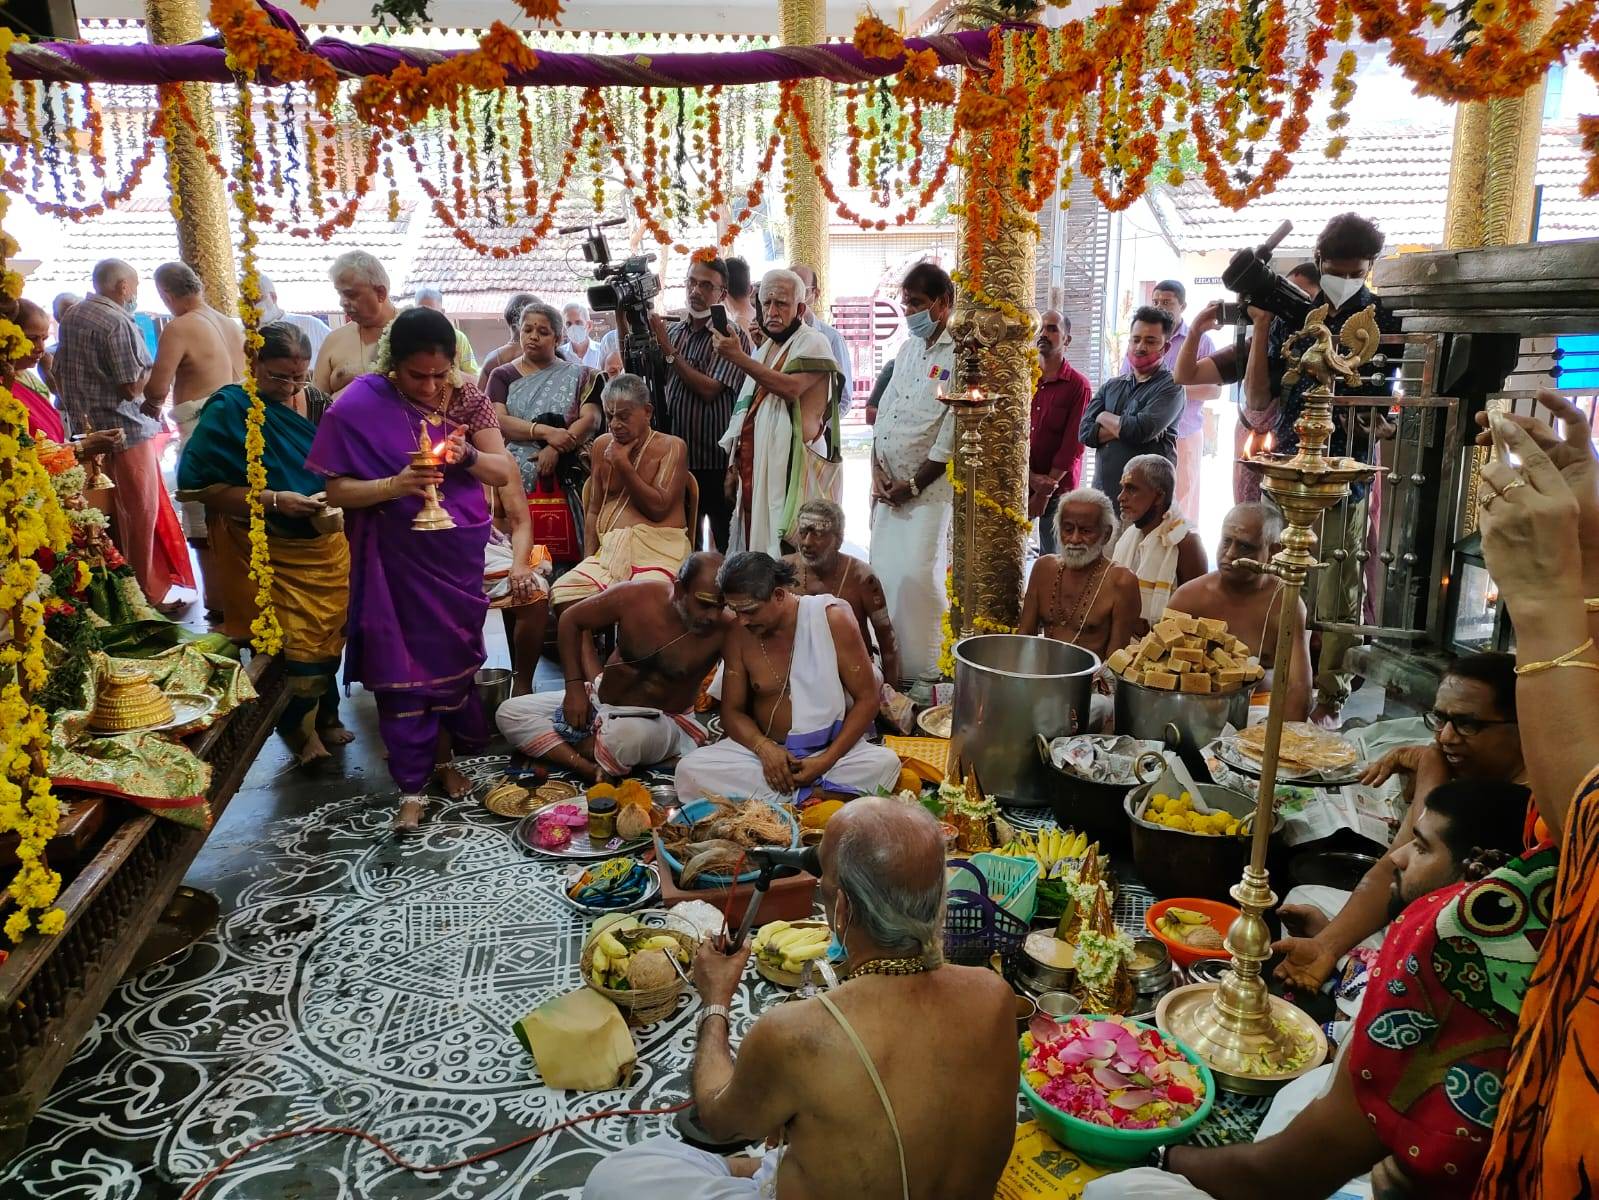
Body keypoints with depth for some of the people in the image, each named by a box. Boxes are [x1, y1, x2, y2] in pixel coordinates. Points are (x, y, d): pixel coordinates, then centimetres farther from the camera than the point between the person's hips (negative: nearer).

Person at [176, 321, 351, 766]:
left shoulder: (316, 402, 4)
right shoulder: (229, 409, -10)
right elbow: (199, 487, -16)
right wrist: (273, 500, -23)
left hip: (327, 544, 5)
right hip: (269, 553, -5)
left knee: (329, 635, 13)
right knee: (296, 643, -4)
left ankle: (324, 715, 36)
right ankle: (299, 725, 20)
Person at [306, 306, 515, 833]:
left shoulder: (466, 396, -2)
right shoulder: (360, 405, -11)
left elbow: (503, 471, 0)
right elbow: (337, 492, -12)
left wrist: (467, 455, -20)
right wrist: (395, 485, -28)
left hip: (459, 554, 3)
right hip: (397, 560, -3)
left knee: (453, 654, 12)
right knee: (404, 668, 0)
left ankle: (444, 758, 32)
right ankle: (411, 789, 11)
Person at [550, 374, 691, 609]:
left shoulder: (671, 447, 0)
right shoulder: (602, 444, 16)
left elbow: (658, 508, -9)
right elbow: (594, 509, 17)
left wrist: (623, 464, -8)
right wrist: (588, 560, 4)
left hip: (658, 550, -5)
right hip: (609, 550, 5)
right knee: (561, 594, -20)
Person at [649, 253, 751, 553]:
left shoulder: (732, 335, -7)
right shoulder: (673, 331, 12)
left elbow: (709, 389, -16)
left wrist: (669, 349, -14)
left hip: (716, 462, -6)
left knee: (728, 548, 1)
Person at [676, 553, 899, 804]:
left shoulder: (832, 618, -11)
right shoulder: (738, 635, -3)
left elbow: (867, 699, -8)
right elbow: (732, 710, 4)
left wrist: (826, 761, -19)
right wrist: (763, 748, -17)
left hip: (833, 748, -2)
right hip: (767, 748, 3)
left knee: (886, 762, -33)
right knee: (690, 769, -24)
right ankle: (814, 796, -23)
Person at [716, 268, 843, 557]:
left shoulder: (813, 343, -4)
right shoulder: (765, 350, 21)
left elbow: (791, 387, -23)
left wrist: (739, 358, -22)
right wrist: (734, 465, 17)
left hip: (792, 470, -8)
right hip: (755, 469, 8)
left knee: (786, 553, -11)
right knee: (756, 550, 8)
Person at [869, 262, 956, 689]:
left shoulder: (961, 355, -10)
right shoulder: (907, 350, 15)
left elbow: (952, 436, -15)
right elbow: (882, 413, 14)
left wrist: (913, 485, -12)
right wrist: (877, 469, 1)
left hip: (930, 487, -7)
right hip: (890, 485, 7)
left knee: (917, 577, -9)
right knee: (883, 572, 7)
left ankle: (925, 670, 4)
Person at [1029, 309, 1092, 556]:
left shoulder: (1078, 385, -4)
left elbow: (1073, 444, -9)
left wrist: (1045, 492, -11)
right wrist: (1031, 477, -10)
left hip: (1058, 488, -3)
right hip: (1019, 482, 3)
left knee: (1051, 558, 3)